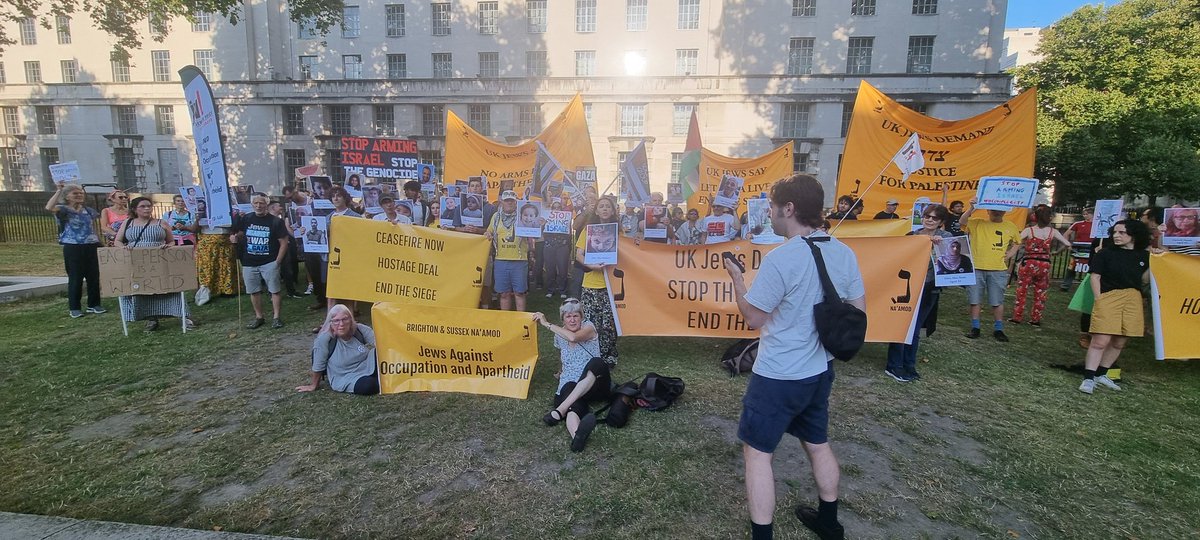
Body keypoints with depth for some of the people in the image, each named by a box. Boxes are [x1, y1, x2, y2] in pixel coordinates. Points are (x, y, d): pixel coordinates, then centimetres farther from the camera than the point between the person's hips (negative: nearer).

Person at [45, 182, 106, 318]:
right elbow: (49, 208, -26)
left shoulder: (88, 210, 12)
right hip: (72, 248, -4)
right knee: (75, 279, 1)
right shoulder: (63, 210, -5)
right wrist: (59, 190, -21)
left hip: (90, 247, 5)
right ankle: (74, 308, 11)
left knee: (94, 277, 7)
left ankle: (93, 305, 18)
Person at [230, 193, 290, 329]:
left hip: (269, 263, -4)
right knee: (254, 291, 11)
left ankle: (276, 317, 6)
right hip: (249, 263, 4)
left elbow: (283, 242, -4)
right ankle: (259, 317, 23)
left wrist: (277, 261, -9)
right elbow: (238, 234, 20)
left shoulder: (275, 221, -4)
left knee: (275, 290, -4)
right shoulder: (245, 219, 6)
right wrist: (234, 237, -5)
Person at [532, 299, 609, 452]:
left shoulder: (588, 327, -2)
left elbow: (573, 337, -25)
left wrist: (546, 323, -18)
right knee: (569, 388, -38)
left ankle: (560, 410, -44)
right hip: (571, 384, 2)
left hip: (594, 385, -2)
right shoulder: (559, 336, 11)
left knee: (596, 363, -38)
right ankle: (577, 434, -72)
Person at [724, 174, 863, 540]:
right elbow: (858, 313, 7)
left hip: (778, 376, -7)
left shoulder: (780, 258, -22)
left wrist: (736, 278, -3)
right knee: (818, 444, 25)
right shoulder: (845, 254, -1)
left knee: (757, 452, 8)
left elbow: (753, 319, -14)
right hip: (820, 370, 8)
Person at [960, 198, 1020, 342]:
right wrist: (972, 208, -27)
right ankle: (975, 327, 16)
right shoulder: (977, 223, 2)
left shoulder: (1011, 227, 10)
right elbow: (961, 222, -16)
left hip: (998, 270, 1)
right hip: (975, 268, -1)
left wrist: (1009, 254, 7)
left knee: (997, 301, 6)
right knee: (974, 300, 5)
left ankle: (998, 329, 18)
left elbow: (1016, 243, 24)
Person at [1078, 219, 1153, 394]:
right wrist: (1098, 299, -8)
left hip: (1133, 301, 4)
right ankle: (1088, 378, -7)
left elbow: (1145, 280, 11)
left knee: (1119, 343, 10)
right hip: (1108, 298, -4)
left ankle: (1101, 374, 23)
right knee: (1100, 341, -10)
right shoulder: (1105, 253, -1)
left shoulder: (1143, 256, 9)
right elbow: (1095, 277, -2)